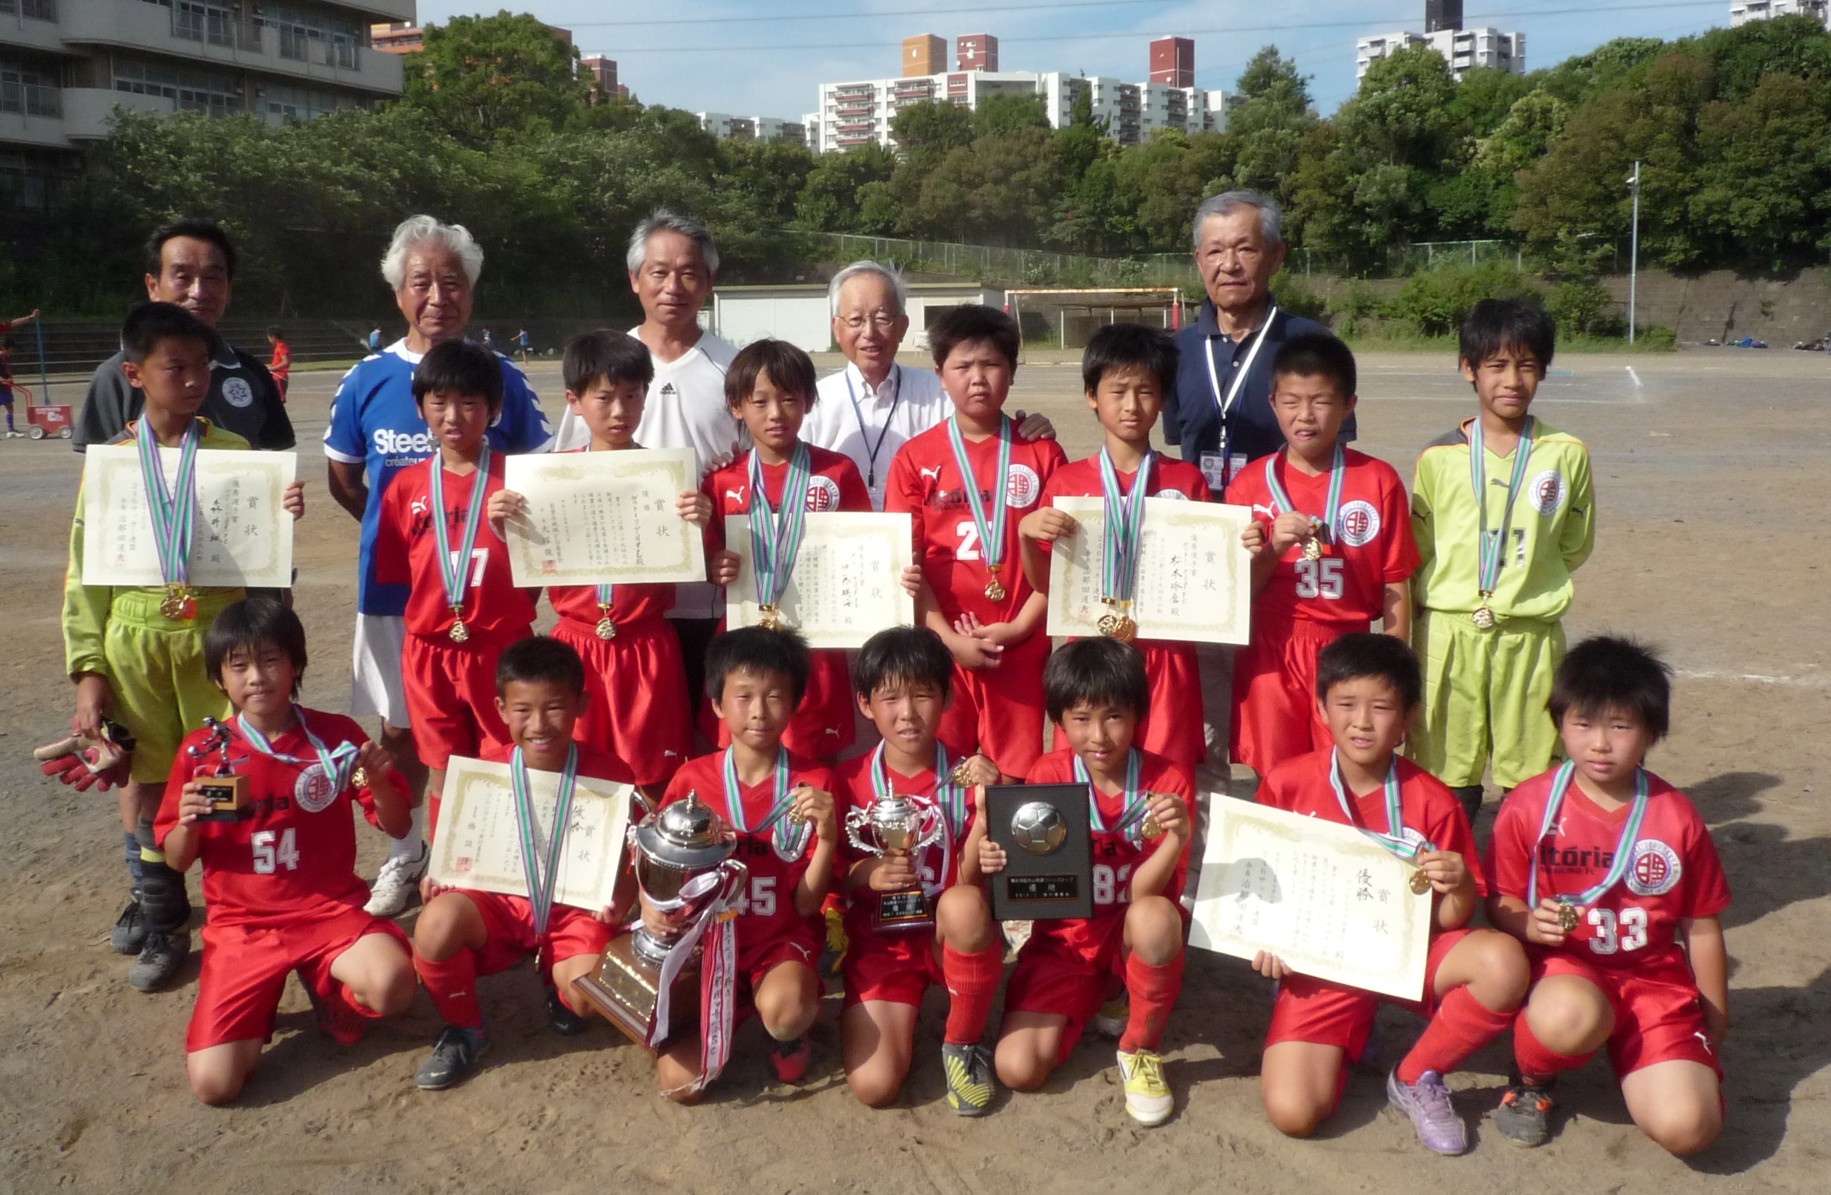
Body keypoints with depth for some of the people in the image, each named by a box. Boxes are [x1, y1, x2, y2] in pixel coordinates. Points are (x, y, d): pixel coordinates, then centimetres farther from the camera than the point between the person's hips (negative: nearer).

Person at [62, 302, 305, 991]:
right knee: (145, 779, 10)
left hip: (220, 637, -1)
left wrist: (284, 519, -16)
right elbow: (85, 574, 4)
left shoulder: (234, 454, 1)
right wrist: (88, 669, -1)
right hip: (136, 643, 1)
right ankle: (159, 916, 28)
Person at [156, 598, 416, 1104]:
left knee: (393, 986, -33)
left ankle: (333, 988, 5)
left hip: (331, 910, -1)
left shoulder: (337, 735, -4)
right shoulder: (200, 751, -2)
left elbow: (397, 827, 1)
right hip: (242, 924, 1)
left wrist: (379, 782, -20)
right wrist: (187, 823, -17)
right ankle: (260, 1001, 17)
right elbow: (176, 860, 6)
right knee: (213, 1083, -16)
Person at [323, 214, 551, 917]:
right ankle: (404, 856, 29)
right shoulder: (367, 380, -1)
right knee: (401, 728, 12)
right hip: (395, 586, 1)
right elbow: (342, 478, 11)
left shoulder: (501, 379, -2)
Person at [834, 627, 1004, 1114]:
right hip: (879, 941, 0)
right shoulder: (849, 779, -5)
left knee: (965, 903, -36)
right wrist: (868, 874, -21)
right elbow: (830, 873, 1)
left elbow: (972, 881, -13)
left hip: (952, 940, 0)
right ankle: (901, 1012, 16)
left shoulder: (967, 775, -8)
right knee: (873, 1087, -19)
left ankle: (963, 1042, -11)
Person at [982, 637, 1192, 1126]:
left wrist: (1177, 839, -41)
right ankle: (1091, 999, 14)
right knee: (1018, 1070, -18)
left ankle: (1139, 1049, -11)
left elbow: (1144, 893, -21)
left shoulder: (1169, 781, -14)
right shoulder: (1048, 777, -9)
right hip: (1065, 938, 1)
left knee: (1155, 916, -38)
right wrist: (995, 857, -32)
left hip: (1131, 935, -1)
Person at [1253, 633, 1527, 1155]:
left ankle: (1416, 1078, -3)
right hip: (1323, 962, -1)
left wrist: (1460, 887, -27)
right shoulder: (1286, 784, -8)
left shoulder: (1432, 802, -9)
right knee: (1292, 1113, -20)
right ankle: (1344, 1042, 17)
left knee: (1504, 962, -31)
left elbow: (1451, 920, -5)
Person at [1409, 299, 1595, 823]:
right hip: (1448, 633, 0)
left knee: (1531, 781, 7)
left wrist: (1525, 583, 8)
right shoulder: (1439, 458, 1)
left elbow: (1574, 545, 11)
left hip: (1530, 636, 0)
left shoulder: (1566, 456, 0)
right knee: (1448, 781, 6)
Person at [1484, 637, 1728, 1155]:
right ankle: (1531, 1077, -2)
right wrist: (1531, 924, -24)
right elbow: (1501, 905, -1)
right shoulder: (1527, 807, -9)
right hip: (1563, 966, -2)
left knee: (1687, 1127, -19)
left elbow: (1702, 929, 6)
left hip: (1653, 977, 2)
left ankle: (1638, 1059, 18)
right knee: (1570, 1017, -40)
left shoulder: (1677, 817, -4)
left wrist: (1715, 1026, 13)